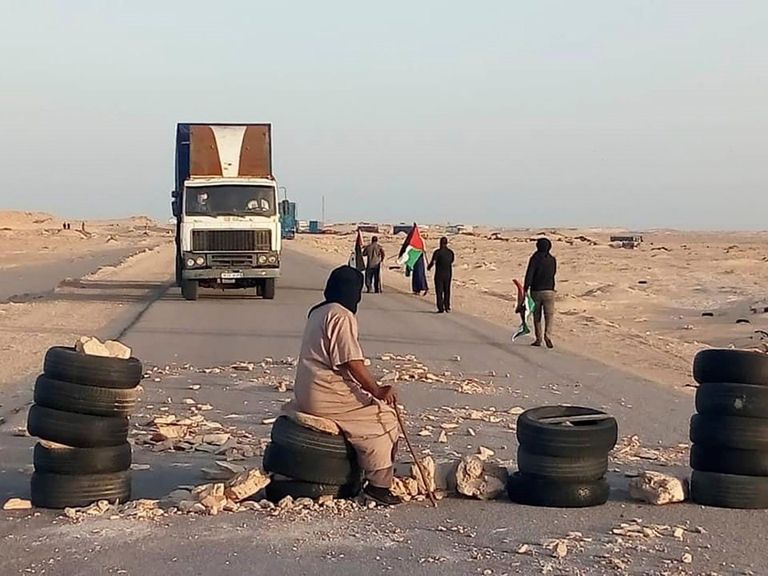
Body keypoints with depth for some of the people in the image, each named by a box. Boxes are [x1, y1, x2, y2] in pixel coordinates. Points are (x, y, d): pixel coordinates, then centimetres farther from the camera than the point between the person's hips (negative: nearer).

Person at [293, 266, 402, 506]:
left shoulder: (319, 312, 17)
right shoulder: (342, 316, -15)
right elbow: (352, 362, -21)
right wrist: (376, 390, -16)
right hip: (325, 395, -10)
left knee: (373, 406, 19)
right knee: (383, 418, -3)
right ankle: (378, 484, -3)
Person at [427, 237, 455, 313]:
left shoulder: (437, 252, -14)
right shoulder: (450, 252, 0)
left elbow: (433, 262, -16)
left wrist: (429, 267, 4)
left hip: (439, 274, -4)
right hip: (448, 274, 4)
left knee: (439, 291, 3)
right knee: (447, 291, 15)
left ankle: (441, 308, 0)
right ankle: (447, 307, 18)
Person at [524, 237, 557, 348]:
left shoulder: (534, 258, -7)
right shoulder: (552, 259, 3)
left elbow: (529, 274, -14)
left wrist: (525, 289, -15)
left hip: (536, 290, -1)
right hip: (549, 290, 1)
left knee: (536, 315, 10)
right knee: (549, 315, -1)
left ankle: (538, 339, 13)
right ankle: (547, 335, -23)